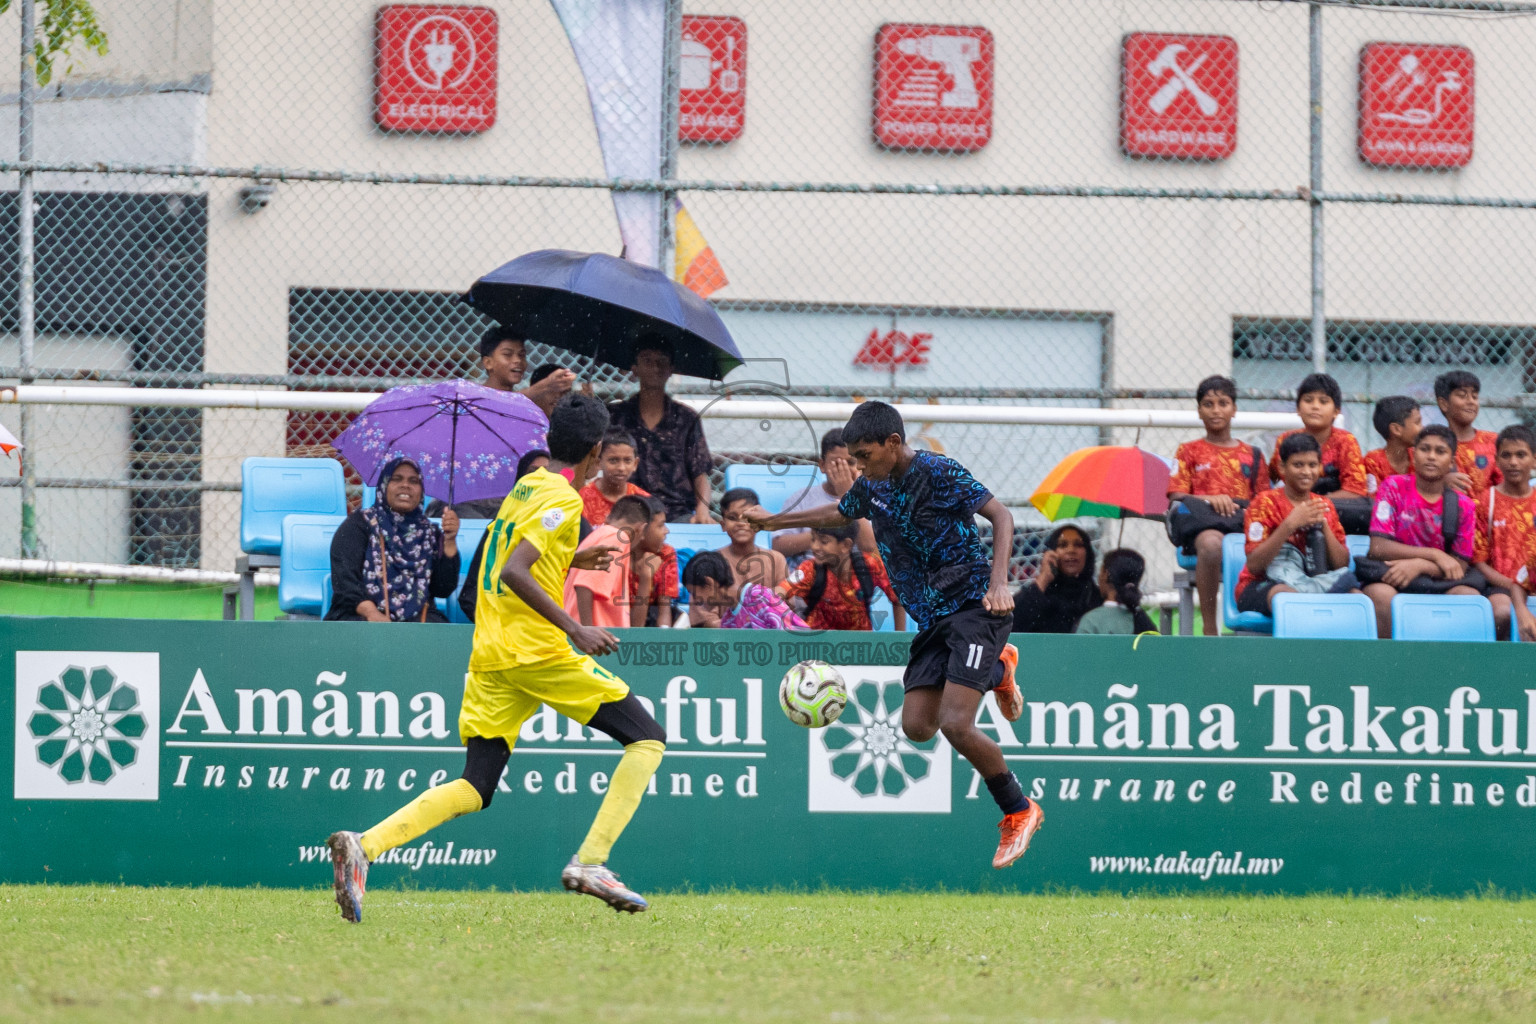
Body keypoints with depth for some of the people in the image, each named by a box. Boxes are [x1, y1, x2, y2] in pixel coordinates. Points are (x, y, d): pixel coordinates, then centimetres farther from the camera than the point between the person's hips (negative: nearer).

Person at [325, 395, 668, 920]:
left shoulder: (524, 487, 18)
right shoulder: (562, 498, -8)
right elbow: (513, 573, -20)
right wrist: (576, 630, -23)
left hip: (489, 656, 8)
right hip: (538, 651, -8)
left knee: (473, 789, 5)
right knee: (648, 740, 2)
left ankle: (363, 846, -16)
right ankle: (589, 863, -10)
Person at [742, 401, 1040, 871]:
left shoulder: (938, 473, -13)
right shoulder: (872, 485, 10)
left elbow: (1000, 516, -16)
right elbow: (840, 513, 33)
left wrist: (998, 582, -29)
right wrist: (775, 521, 41)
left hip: (972, 606, -8)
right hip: (932, 619, 8)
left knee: (955, 724, -21)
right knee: (916, 726, -3)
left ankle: (1019, 811, -2)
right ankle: (996, 667, 24)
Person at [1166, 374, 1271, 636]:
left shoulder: (1252, 455, 26)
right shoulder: (1189, 452, 21)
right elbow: (1176, 497, 8)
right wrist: (1210, 499, -11)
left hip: (1244, 519, 1)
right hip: (1202, 525, -1)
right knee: (1211, 543, -41)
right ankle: (1209, 630, -35)